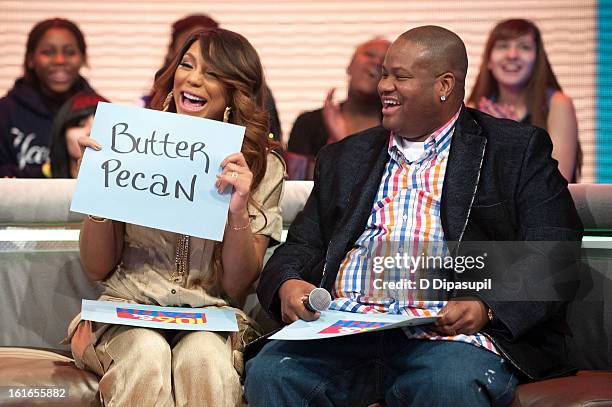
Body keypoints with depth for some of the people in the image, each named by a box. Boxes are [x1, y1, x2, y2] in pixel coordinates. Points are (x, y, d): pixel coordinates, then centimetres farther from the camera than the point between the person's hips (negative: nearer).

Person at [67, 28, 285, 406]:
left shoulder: (262, 167, 5)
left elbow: (237, 285, 1)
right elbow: (98, 268, 5)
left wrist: (238, 210, -17)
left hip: (212, 318, 0)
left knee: (203, 357, -35)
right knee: (146, 354, -34)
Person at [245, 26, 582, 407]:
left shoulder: (517, 150, 10)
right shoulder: (345, 158, 25)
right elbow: (303, 244, 21)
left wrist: (486, 305, -17)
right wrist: (288, 285, -3)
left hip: (448, 332, -3)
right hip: (344, 330, 4)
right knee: (269, 372, -26)